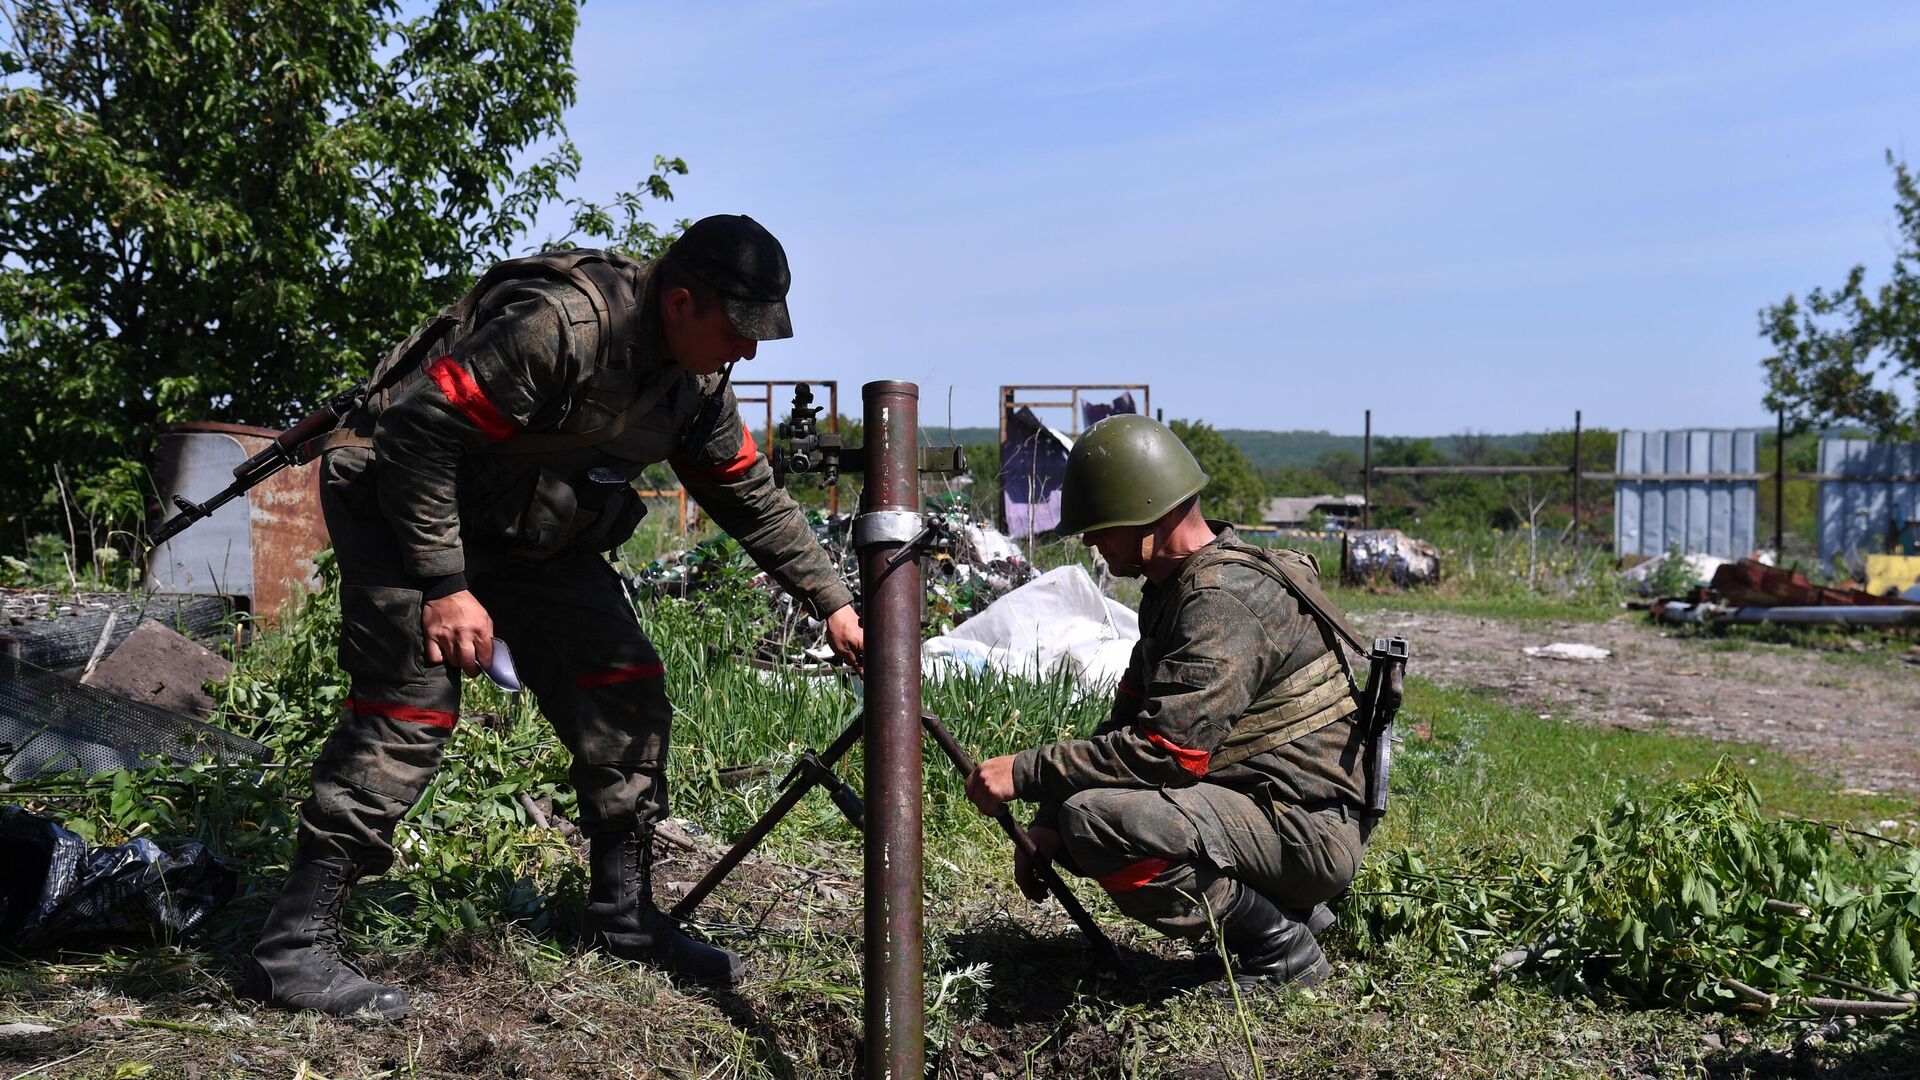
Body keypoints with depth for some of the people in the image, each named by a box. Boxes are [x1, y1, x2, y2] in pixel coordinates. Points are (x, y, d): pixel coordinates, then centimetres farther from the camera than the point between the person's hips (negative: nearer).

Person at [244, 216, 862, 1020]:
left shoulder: (697, 384, -3)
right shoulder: (560, 324, -30)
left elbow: (754, 498, 7)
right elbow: (418, 432, -29)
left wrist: (832, 603, 3)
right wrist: (443, 586, -28)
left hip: (528, 528, 8)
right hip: (404, 507, -8)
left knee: (626, 685, 1)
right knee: (413, 704, -19)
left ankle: (623, 913, 12)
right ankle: (293, 945, -11)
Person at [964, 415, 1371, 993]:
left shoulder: (1225, 597, -21)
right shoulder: (1172, 586, 12)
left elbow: (1169, 748, -29)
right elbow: (1128, 720, 12)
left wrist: (1026, 773, -22)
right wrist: (1048, 819, 0)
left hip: (1305, 831, -10)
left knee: (1096, 820, -27)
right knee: (1070, 805, 13)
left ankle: (1281, 947, -8)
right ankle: (1285, 909, 12)